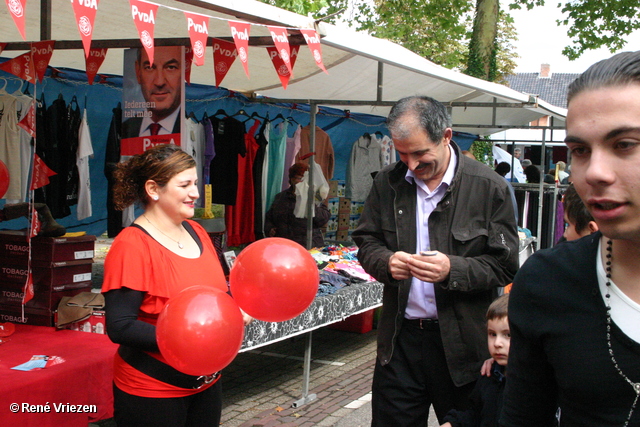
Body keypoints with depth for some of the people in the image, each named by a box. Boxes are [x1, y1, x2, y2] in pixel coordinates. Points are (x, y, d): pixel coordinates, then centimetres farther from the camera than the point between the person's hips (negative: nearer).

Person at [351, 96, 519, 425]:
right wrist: (386, 262, -12)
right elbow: (366, 242, 10)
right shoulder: (387, 183, 3)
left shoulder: (489, 187, -7)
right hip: (400, 339, 3)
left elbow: (504, 266, -6)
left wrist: (453, 270, -23)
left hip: (461, 341, -3)